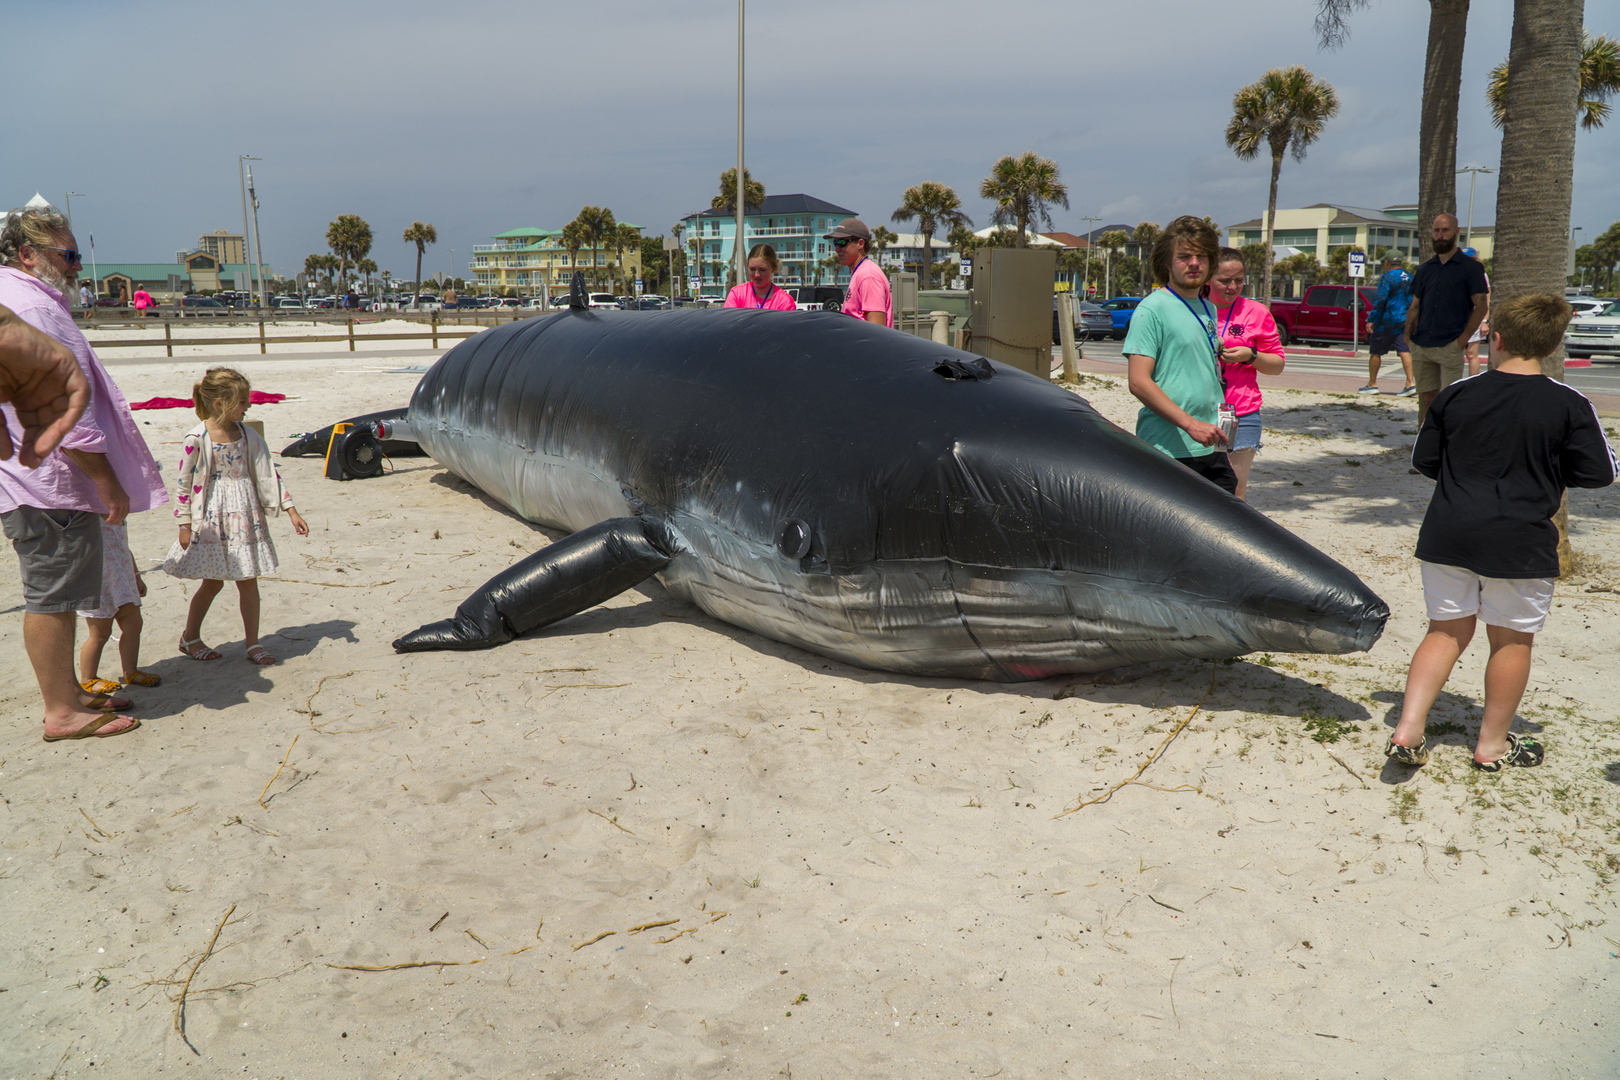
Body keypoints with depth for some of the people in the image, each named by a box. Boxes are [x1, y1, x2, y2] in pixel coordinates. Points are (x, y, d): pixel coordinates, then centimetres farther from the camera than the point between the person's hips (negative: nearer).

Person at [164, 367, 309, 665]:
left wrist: (291, 510, 0)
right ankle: (190, 637, 27)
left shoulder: (248, 435, 1)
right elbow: (183, 483, -6)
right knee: (213, 582, 6)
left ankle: (253, 643, 15)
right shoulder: (197, 438, -12)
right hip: (212, 519, -4)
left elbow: (268, 475, 4)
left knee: (248, 582, 5)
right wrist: (185, 525, -6)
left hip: (245, 517, 4)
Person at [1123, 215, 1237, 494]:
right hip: (1168, 451, -7)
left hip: (1211, 449, 7)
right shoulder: (1152, 309, -9)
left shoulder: (1209, 309, 15)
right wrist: (1190, 424, -22)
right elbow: (1139, 382, -17)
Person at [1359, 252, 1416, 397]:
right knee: (1404, 351, 1)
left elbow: (1380, 300, -17)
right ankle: (1410, 383, -11)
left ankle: (1372, 384, 9)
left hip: (1387, 320, -6)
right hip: (1405, 320, 6)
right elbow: (1413, 299, 16)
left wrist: (1371, 319, -15)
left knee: (1375, 351, 5)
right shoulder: (1409, 277, 11)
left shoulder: (1387, 277, -11)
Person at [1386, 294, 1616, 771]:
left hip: (1447, 534, 3)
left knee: (1447, 630, 14)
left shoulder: (1455, 395, 0)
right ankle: (1493, 742, 23)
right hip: (1521, 542, -2)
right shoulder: (1569, 404, -7)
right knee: (1512, 639, 13)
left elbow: (1424, 459, 6)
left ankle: (1408, 728, 4)